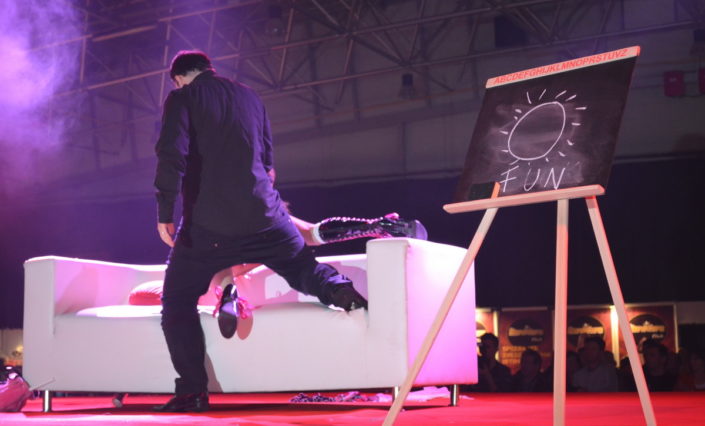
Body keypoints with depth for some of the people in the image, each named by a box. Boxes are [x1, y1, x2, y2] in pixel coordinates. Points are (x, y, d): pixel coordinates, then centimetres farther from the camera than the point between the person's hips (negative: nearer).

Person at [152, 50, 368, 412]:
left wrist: (165, 212, -8)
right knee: (305, 270, 21)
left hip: (207, 223, -4)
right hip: (264, 214, 4)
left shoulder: (182, 98, 2)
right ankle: (337, 287, -13)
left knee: (177, 302, 9)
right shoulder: (250, 97, 17)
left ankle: (193, 390, -1)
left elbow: (172, 155, -12)